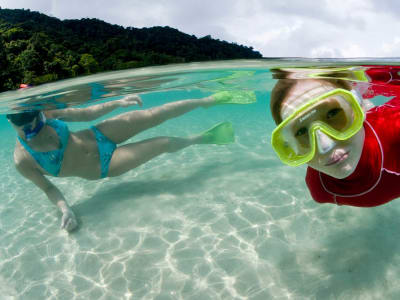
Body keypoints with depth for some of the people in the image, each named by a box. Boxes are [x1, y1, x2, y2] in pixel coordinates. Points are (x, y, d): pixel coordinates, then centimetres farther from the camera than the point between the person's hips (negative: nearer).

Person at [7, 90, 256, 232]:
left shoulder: (45, 114, -12)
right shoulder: (23, 160, -18)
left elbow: (86, 114, -3)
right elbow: (47, 187, -6)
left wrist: (118, 102, -13)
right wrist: (65, 208, -23)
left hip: (99, 136, 3)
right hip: (102, 167, -3)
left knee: (154, 115, -11)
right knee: (164, 144, -8)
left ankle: (212, 100, 8)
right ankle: (202, 138, 24)